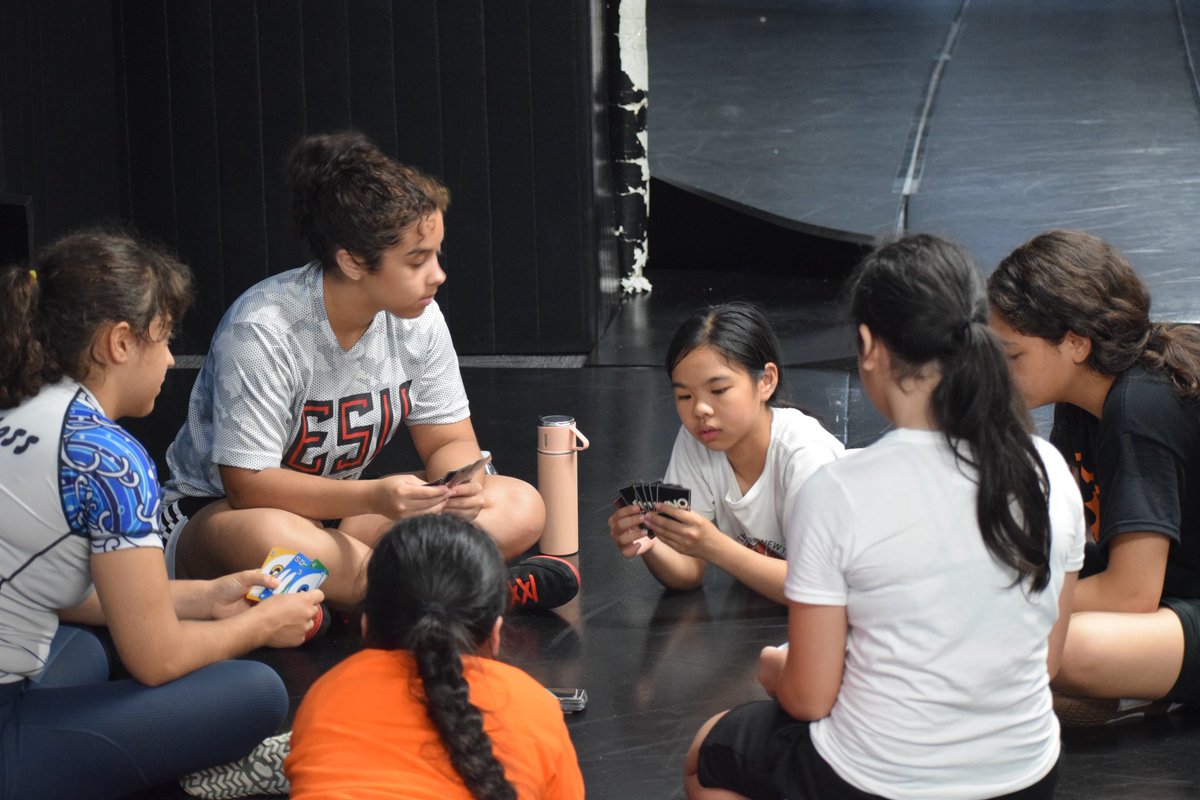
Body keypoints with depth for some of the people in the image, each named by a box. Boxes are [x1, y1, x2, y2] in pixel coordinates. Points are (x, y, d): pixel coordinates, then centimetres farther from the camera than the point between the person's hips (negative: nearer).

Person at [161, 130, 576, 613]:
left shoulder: (418, 320, -5)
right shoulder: (262, 331, -25)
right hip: (220, 514, -6)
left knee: (520, 508, -11)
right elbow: (248, 485, -25)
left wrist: (459, 484, -23)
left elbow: (450, 441, 3)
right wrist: (373, 497, -37)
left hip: (340, 516, 7)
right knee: (265, 539, -44)